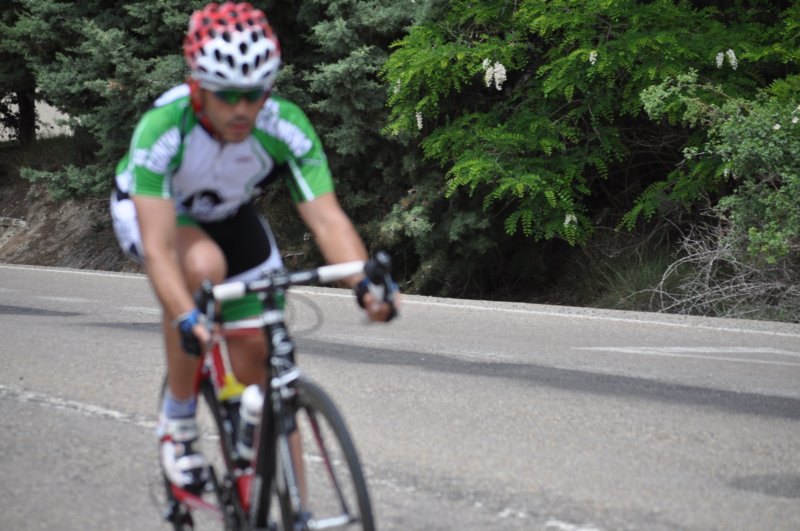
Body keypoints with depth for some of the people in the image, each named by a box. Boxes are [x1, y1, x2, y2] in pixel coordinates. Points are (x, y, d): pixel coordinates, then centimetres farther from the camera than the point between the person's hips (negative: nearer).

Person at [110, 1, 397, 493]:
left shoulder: (285, 126, -30)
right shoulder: (162, 129, -38)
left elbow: (327, 217, -36)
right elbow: (158, 246, -44)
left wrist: (364, 282, -54)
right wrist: (186, 319, -59)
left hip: (231, 215, 3)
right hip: (151, 208, -3)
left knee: (257, 359, -6)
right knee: (203, 265, -37)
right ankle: (178, 420, -18)